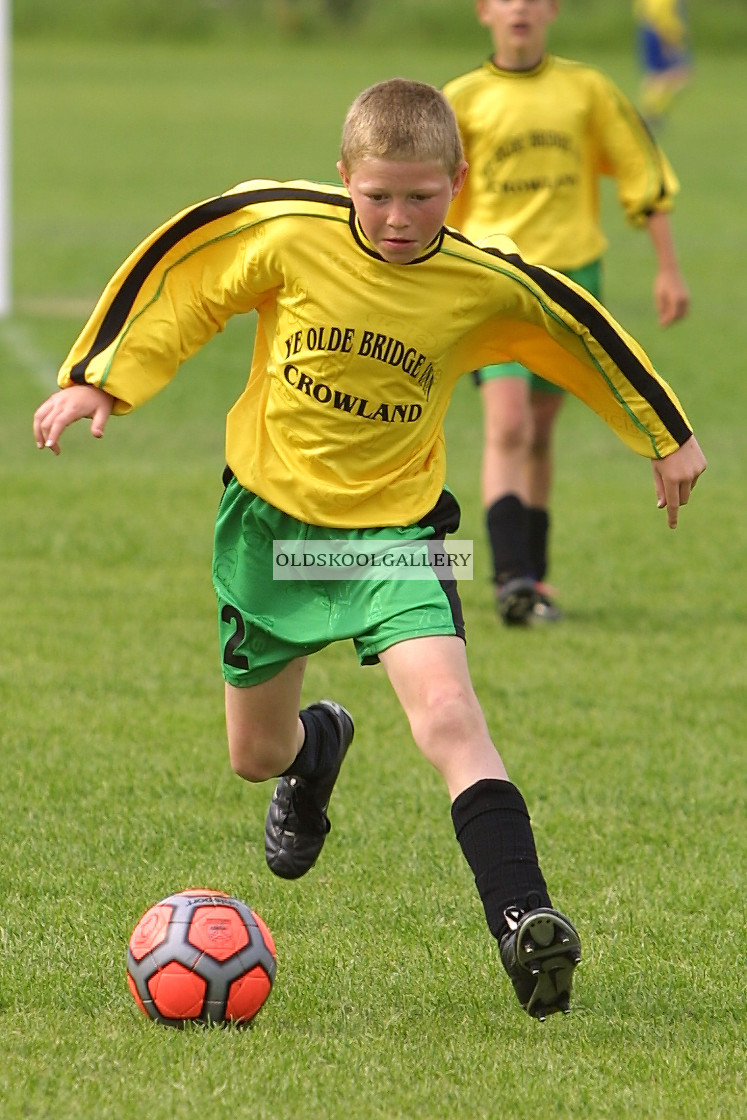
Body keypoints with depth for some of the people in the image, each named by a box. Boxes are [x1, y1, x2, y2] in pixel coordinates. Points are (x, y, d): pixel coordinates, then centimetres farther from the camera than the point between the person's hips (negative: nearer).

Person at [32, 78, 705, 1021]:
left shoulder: (486, 286, -13)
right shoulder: (284, 233, -16)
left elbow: (585, 333, 5)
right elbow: (175, 276, -1)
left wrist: (667, 439, 16)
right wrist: (97, 379, -2)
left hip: (394, 526, -1)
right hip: (269, 517, 2)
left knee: (447, 713, -26)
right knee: (256, 756, 14)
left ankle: (522, 921, -34)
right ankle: (317, 748, 53)